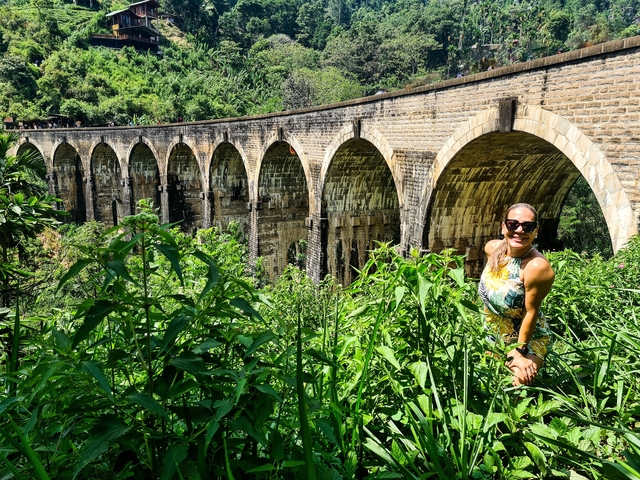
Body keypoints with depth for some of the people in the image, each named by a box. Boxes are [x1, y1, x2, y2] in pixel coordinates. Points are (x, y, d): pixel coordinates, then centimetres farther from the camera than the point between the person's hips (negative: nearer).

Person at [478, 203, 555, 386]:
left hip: (527, 339, -6)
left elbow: (531, 312, -24)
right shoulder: (492, 248, -13)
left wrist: (520, 351, -16)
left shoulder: (537, 267, -32)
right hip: (492, 336, 6)